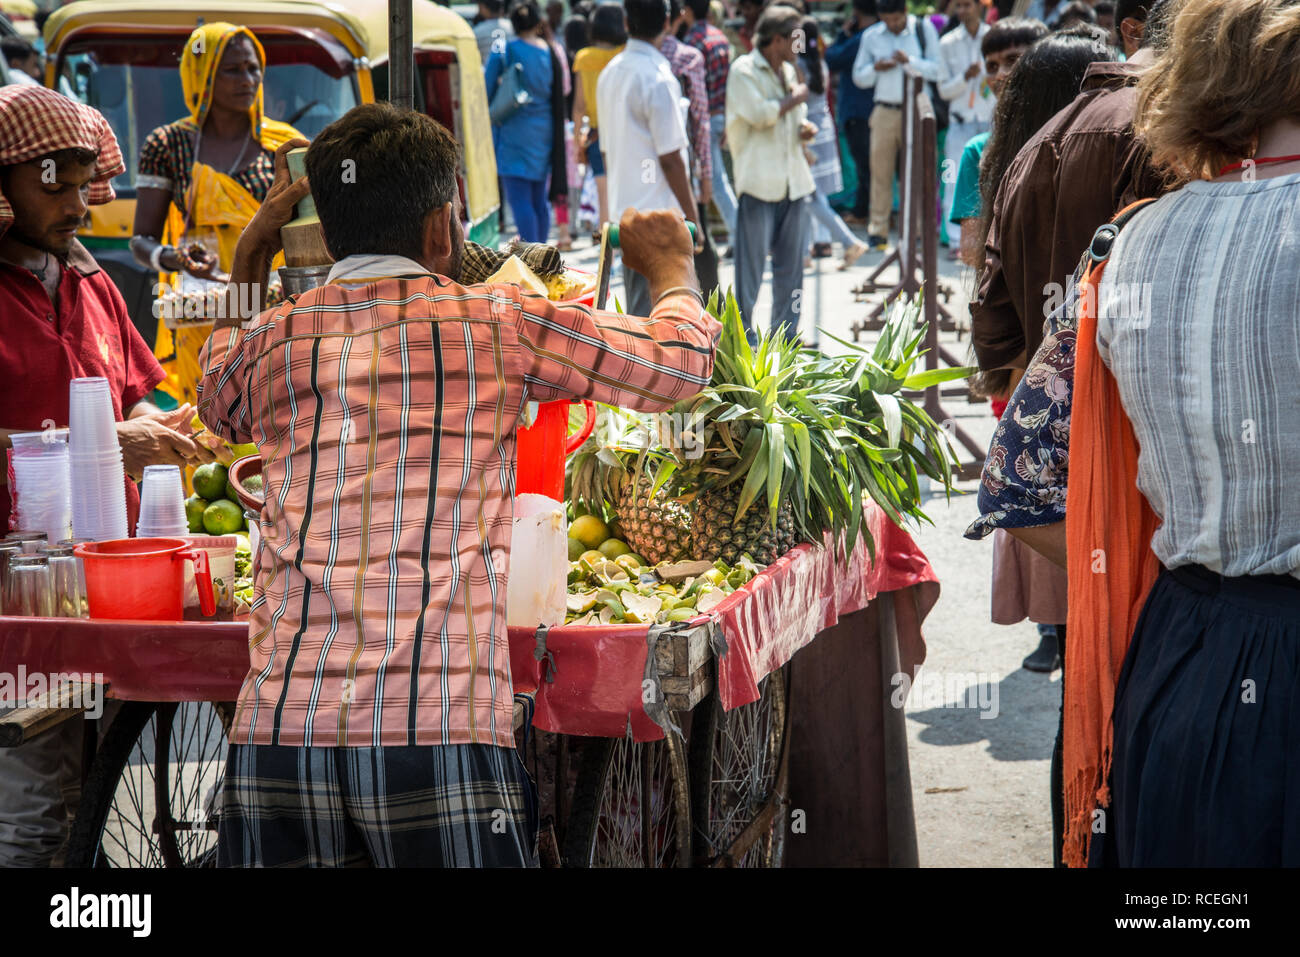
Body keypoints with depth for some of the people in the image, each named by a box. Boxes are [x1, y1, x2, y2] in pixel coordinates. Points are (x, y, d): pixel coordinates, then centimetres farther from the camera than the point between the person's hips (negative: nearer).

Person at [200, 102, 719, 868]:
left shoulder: (274, 340, 14)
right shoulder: (499, 324, 3)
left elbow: (218, 407, 39)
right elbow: (683, 363, 11)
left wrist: (248, 261, 43)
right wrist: (671, 266, 31)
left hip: (277, 727, 4)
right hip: (441, 725, -3)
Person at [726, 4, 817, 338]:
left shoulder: (788, 71, 17)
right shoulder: (744, 70, -8)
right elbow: (759, 114, -20)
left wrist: (805, 127, 5)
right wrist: (795, 99, -7)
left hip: (792, 181, 7)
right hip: (759, 182, -7)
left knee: (791, 264, 10)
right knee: (751, 263, -4)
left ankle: (785, 334, 18)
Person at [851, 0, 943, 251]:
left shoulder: (924, 30, 4)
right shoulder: (871, 36, 10)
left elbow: (937, 69, -1)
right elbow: (858, 77, 14)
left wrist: (910, 61, -15)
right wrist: (875, 68, -6)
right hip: (884, 110, 2)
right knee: (880, 170, 0)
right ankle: (878, 229, 5)